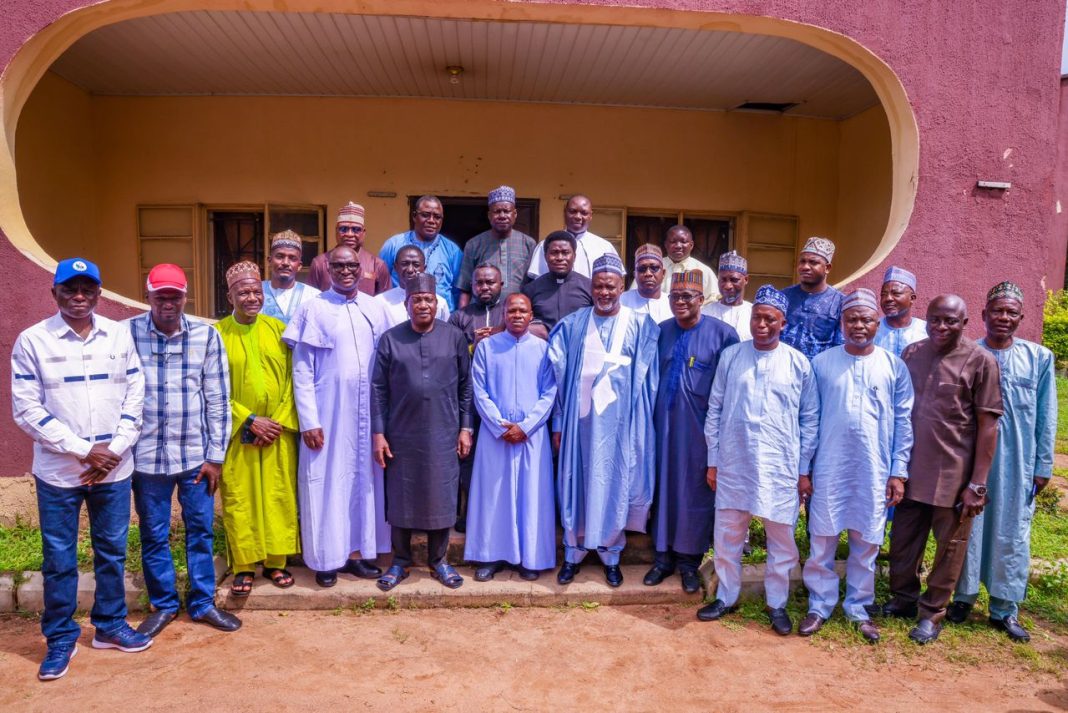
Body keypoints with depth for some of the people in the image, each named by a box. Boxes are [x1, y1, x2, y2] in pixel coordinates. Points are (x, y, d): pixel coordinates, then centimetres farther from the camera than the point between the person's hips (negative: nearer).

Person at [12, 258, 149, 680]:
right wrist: (84, 450, -14)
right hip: (58, 472, -2)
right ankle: (61, 638, 26)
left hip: (114, 469, 2)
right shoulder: (32, 341, -6)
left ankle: (110, 625, 30)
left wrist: (114, 451, -8)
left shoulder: (120, 335, 2)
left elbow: (136, 397, 3)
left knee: (112, 551, 13)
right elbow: (26, 411, -9)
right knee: (59, 559, 9)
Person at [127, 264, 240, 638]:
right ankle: (163, 605, 31)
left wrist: (216, 456, -1)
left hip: (196, 454, 1)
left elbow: (218, 400, 0)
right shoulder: (127, 334, -5)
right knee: (154, 535, 13)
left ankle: (202, 602, 28)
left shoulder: (207, 336, -3)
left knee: (201, 531, 11)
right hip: (147, 456, 0)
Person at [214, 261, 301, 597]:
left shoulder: (278, 329, 5)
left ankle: (275, 562, 18)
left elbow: (291, 379, 3)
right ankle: (244, 566, 16)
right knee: (238, 500, 4)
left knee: (278, 497, 6)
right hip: (237, 433, -2)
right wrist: (249, 421, -11)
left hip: (279, 431, 2)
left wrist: (279, 421, -6)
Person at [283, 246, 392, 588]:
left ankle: (356, 551, 24)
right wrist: (309, 421, -10)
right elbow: (301, 372, -5)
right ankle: (326, 559, 18)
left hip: (367, 414, 4)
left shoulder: (374, 309, 6)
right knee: (328, 482, 5)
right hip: (327, 414, -3)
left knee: (363, 480, 10)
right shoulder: (314, 310, -4)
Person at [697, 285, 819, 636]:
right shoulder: (730, 356, 2)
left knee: (782, 540, 9)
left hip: (781, 468, -1)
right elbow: (714, 411, 5)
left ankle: (777, 603, 28)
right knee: (726, 537, 11)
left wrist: (805, 470, 1)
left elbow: (810, 420, 3)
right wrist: (712, 461, 4)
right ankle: (726, 597, 29)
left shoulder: (799, 364, -1)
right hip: (733, 464, 1)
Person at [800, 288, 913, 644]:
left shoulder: (894, 366, 2)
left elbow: (903, 422, 3)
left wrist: (899, 471, -1)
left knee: (866, 541, 10)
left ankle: (858, 607, 26)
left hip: (874, 471, 1)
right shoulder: (821, 363, 1)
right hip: (828, 468, 0)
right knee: (822, 539, 5)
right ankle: (820, 605, 20)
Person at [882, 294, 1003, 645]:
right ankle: (903, 598, 34)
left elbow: (988, 425, -9)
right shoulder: (911, 353, 3)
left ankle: (932, 613, 26)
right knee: (903, 542, 14)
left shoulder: (980, 361, -8)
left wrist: (977, 484, -11)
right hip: (911, 470, 4)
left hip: (954, 475, -4)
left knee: (950, 547, 10)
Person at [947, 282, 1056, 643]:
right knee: (968, 529, 10)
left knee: (1012, 534, 9)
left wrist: (1043, 465, 2)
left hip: (1018, 462, 1)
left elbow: (1046, 418, 3)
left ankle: (1004, 608, 23)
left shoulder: (1040, 358, 1)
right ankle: (964, 596, 27)